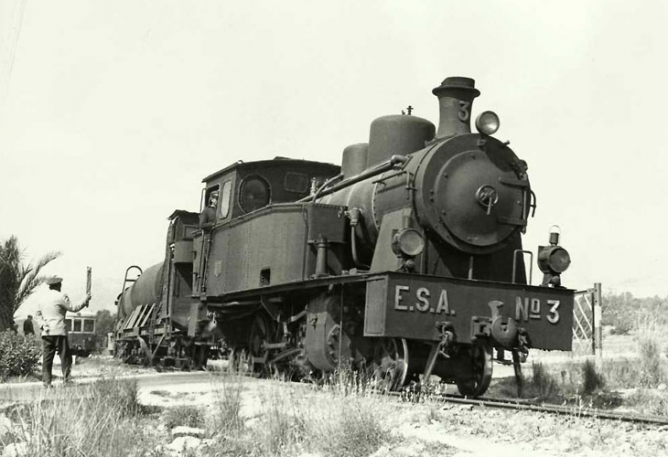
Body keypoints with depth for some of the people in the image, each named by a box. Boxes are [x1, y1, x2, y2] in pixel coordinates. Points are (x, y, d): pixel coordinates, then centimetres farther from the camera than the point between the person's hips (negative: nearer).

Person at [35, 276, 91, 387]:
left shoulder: (43, 298, 15)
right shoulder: (61, 296, -7)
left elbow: (38, 313, 19)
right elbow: (73, 308, -5)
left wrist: (42, 324, 10)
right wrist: (85, 300, 4)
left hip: (46, 332, 6)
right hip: (59, 331, -6)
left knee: (47, 358, 6)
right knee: (65, 357, -1)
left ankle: (46, 382, 2)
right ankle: (66, 379, -7)